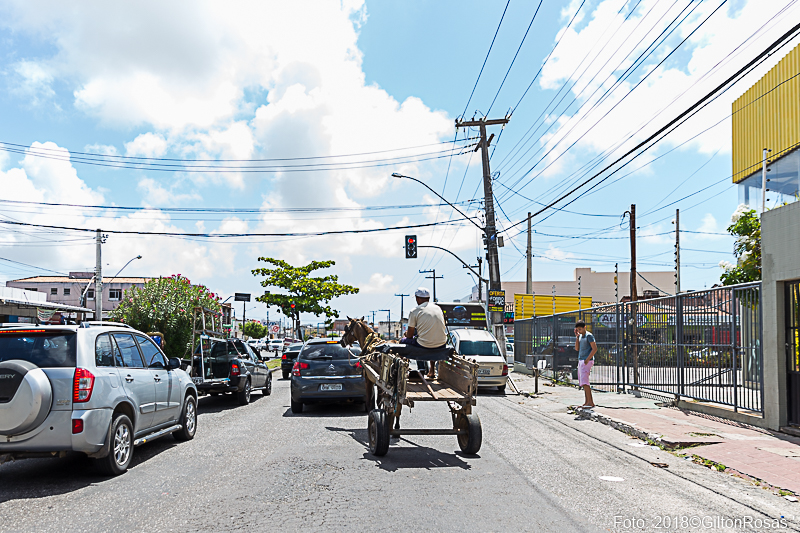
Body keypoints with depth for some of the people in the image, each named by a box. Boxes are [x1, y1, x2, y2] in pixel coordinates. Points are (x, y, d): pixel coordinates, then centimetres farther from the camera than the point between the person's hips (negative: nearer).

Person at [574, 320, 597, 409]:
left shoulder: (589, 336, -9)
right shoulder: (580, 336, 16)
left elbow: (595, 349, -15)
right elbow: (577, 349, 10)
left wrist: (587, 360, -18)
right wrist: (577, 336, 3)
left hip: (587, 362, -9)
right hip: (580, 361, 9)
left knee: (584, 382, -15)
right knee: (582, 382, 8)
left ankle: (590, 402, -15)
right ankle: (587, 402, 12)